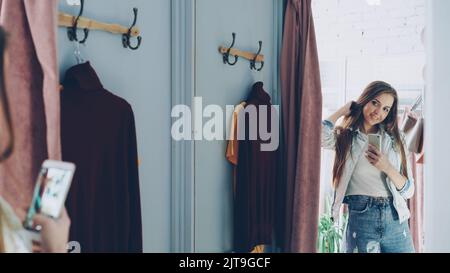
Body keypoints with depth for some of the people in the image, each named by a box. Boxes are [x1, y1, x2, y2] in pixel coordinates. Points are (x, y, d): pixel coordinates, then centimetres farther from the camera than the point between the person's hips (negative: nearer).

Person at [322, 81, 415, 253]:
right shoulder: (345, 137, 2)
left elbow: (408, 191, 7)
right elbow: (319, 135, -23)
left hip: (395, 219, 3)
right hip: (360, 218, -3)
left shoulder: (394, 140, 10)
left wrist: (387, 168, -13)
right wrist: (343, 110, -5)